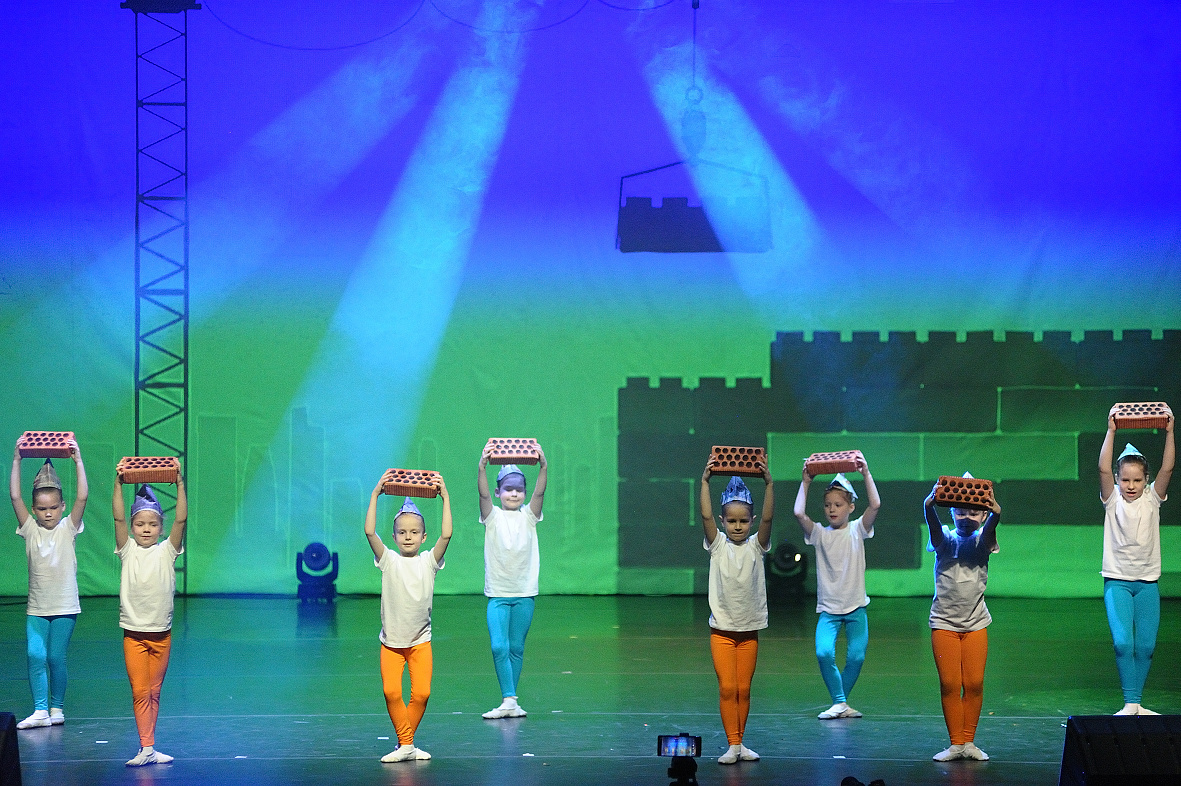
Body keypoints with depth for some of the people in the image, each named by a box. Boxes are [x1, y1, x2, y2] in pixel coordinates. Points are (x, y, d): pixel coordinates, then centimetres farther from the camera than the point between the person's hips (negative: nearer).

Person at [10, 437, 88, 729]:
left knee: (56, 657, 0)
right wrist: (17, 461, -12)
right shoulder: (30, 528, 2)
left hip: (64, 606, -2)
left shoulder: (68, 528, -1)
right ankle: (40, 711, -5)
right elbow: (15, 496, -6)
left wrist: (78, 461, -19)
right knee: (35, 655, -7)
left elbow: (82, 497, -13)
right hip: (36, 607, 2)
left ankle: (57, 708, 13)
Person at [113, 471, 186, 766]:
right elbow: (118, 518, -8)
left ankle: (148, 745, 17)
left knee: (153, 692, 9)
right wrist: (119, 485, -17)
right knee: (140, 692, -6)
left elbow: (181, 519, -8)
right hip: (133, 633, -1)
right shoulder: (128, 550, 2)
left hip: (161, 633, 1)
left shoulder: (167, 551, 2)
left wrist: (179, 484, -16)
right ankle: (147, 748, -8)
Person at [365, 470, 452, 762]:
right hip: (391, 641, 0)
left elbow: (446, 535, -14)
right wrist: (375, 495, -13)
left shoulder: (428, 561, 0)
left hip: (420, 641, 0)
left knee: (421, 693, -7)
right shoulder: (388, 560, -1)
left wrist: (445, 499, -13)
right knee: (391, 691, -11)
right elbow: (369, 532, -12)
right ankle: (405, 745, 0)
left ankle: (406, 741, 11)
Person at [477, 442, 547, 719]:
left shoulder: (528, 516, 3)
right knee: (499, 647, -13)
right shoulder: (493, 516, 0)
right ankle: (508, 700, -14)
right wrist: (482, 468, -36)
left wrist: (543, 468, -32)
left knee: (516, 648, 6)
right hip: (497, 593, -1)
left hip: (524, 593, 1)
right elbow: (483, 494, -18)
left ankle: (511, 702, 13)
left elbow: (539, 493, -14)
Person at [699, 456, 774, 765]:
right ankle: (732, 744, -4)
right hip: (721, 629, -1)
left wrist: (768, 484, -25)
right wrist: (705, 481, -22)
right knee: (727, 688, -6)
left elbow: (768, 518, -14)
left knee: (743, 689, 7)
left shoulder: (756, 546, 0)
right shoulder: (717, 545, -1)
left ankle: (741, 742, 16)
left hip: (749, 630, 1)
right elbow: (706, 516, -14)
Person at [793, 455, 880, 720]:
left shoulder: (857, 530, 2)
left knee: (856, 657, -7)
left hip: (856, 607, 0)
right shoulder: (820, 534, 2)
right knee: (824, 653, -19)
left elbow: (875, 505, -14)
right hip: (828, 608, 0)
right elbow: (799, 513, -14)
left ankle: (840, 701, 14)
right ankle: (839, 703, -5)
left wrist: (866, 475, -14)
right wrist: (805, 483, -9)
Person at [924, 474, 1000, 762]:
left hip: (975, 623, 1)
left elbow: (990, 526, -20)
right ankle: (955, 744, 6)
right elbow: (932, 523, -19)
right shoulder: (945, 540, 2)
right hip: (944, 622, -1)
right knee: (949, 684, -2)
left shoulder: (982, 541, 3)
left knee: (974, 684, 0)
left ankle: (969, 741, 11)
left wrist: (996, 512, -42)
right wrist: (930, 504, -41)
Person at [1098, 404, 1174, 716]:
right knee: (1123, 642, -15)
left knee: (1145, 646, 1)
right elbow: (1103, 469, -15)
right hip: (1117, 582, -2)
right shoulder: (1112, 500, 0)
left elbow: (1167, 469, -8)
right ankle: (1130, 704, -11)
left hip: (1147, 582, 2)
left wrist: (1169, 432, -16)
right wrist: (1111, 432, -21)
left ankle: (1137, 704, 11)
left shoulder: (1152, 499, 4)